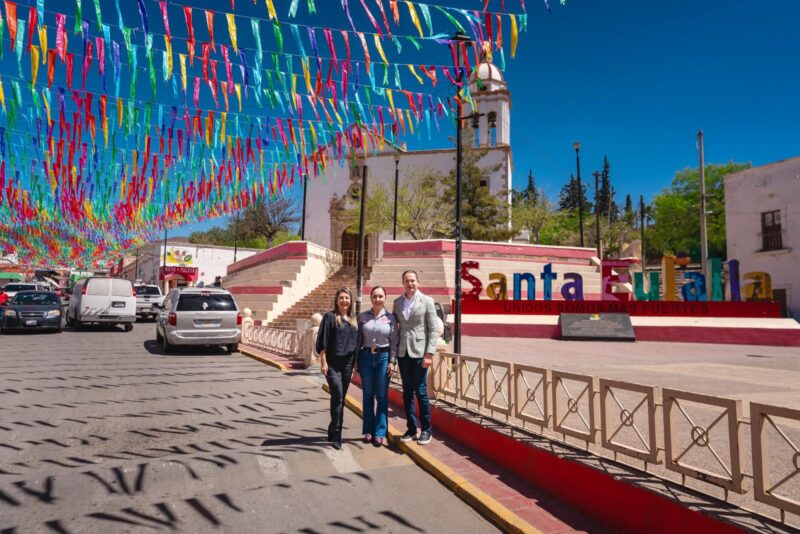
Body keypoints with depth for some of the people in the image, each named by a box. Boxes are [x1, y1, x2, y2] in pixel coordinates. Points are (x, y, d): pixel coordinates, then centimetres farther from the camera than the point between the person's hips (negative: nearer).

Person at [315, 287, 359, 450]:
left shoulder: (353, 320, 12)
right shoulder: (330, 317, -3)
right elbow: (322, 341, -7)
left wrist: (354, 363, 13)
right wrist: (323, 362, -12)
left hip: (347, 364, 5)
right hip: (332, 363, -5)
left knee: (340, 399, 10)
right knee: (338, 397, -13)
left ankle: (333, 432, 21)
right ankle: (336, 435, -6)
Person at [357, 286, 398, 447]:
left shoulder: (391, 317, 1)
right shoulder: (362, 316, 3)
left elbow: (394, 341, 1)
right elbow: (358, 339, 5)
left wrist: (392, 361, -5)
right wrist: (355, 360, 2)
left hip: (383, 357, -1)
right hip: (366, 357, 1)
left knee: (382, 396, 3)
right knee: (368, 395, 8)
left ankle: (380, 433, 11)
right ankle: (368, 431, 19)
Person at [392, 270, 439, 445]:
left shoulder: (426, 301, -2)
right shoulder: (397, 302, 8)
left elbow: (433, 329, -5)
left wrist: (429, 354, -12)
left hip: (419, 352, -4)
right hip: (402, 352, 4)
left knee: (420, 391, -1)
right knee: (407, 391, 9)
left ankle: (426, 430, 13)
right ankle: (411, 428, 20)